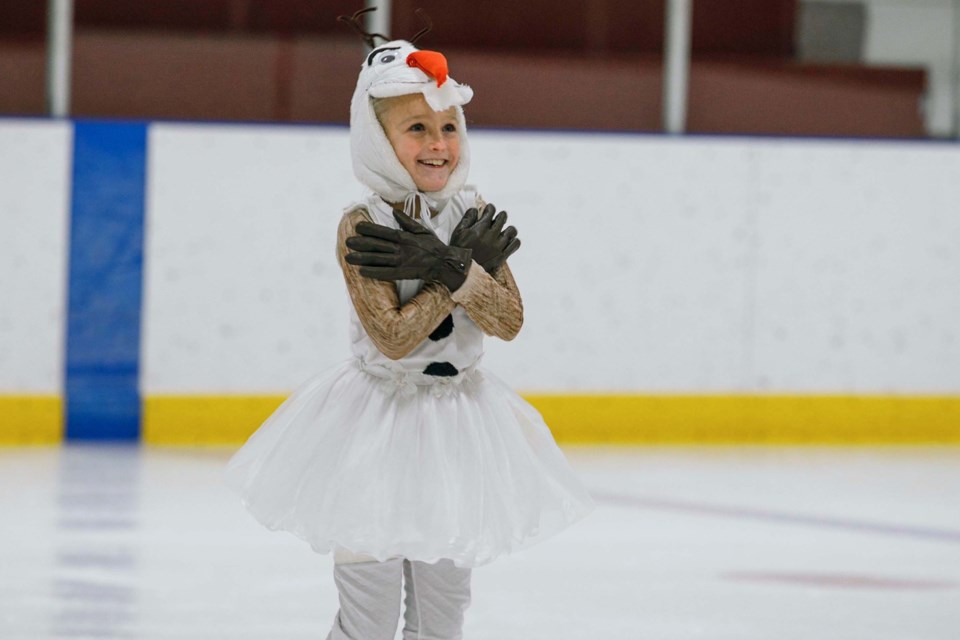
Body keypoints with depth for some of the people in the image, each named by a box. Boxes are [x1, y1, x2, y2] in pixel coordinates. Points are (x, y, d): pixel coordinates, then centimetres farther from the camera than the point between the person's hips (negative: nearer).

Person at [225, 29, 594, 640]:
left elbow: (509, 321, -9)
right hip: (379, 419, -4)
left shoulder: (473, 215, -1)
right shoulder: (362, 226, -14)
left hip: (459, 418, 4)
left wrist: (449, 268, -23)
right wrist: (468, 268, -20)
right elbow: (393, 337, -23)